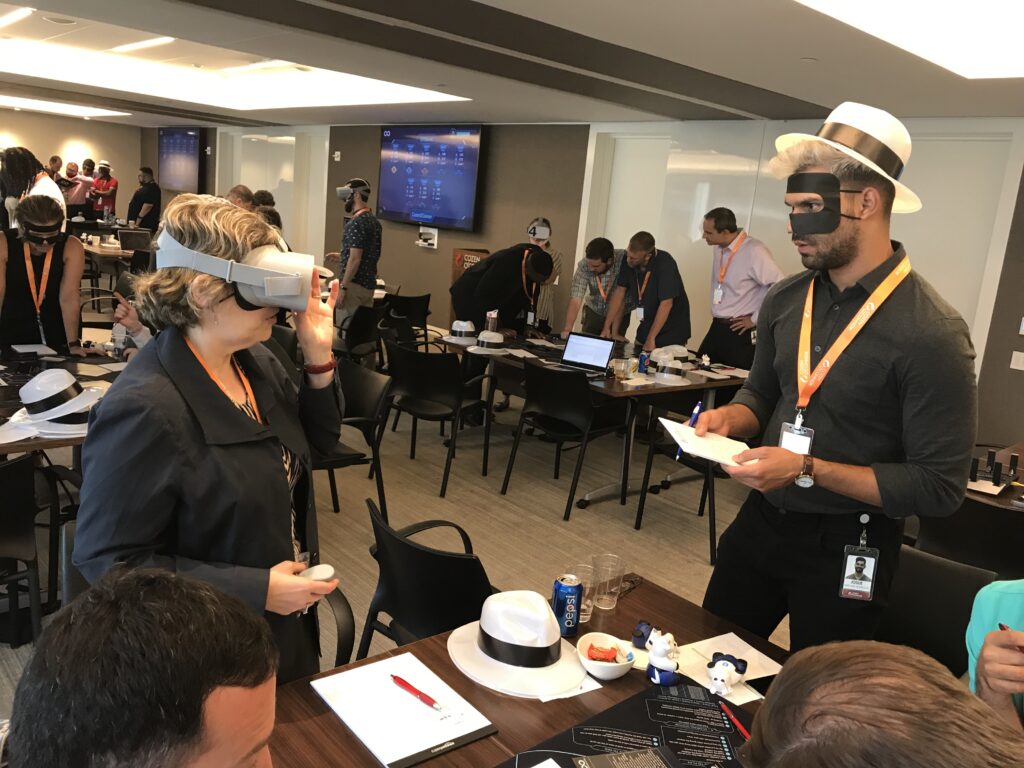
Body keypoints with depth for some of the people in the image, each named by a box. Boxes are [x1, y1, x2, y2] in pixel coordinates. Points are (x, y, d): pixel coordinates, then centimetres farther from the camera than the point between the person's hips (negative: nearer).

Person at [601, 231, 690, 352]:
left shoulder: (665, 264, -26)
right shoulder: (628, 260, -10)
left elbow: (666, 304, -27)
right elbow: (620, 292, -2)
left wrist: (651, 339, -25)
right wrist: (607, 327, -5)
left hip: (672, 331, -5)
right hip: (647, 325, 5)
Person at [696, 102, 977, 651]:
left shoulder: (932, 333, -21)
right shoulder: (784, 300, -1)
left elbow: (939, 487, -20)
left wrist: (808, 470, -25)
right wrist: (730, 417, -8)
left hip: (846, 549, -5)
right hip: (760, 520, 5)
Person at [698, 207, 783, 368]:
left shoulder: (754, 252, -19)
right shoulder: (718, 248, 5)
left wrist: (756, 319, -14)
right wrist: (717, 316, 15)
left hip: (740, 334, -7)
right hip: (716, 329, 7)